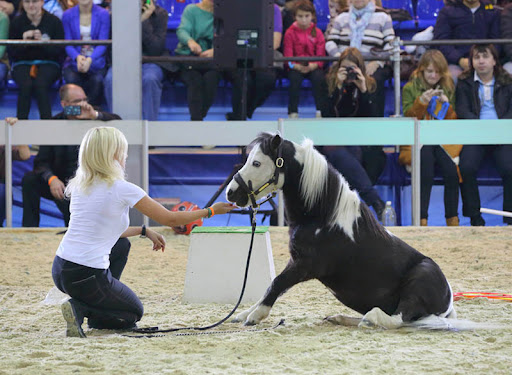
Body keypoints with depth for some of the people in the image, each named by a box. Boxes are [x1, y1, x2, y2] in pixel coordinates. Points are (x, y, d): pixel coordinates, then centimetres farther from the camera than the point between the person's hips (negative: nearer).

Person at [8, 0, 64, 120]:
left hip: (48, 63, -1)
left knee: (41, 84, -33)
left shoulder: (54, 21, 0)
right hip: (22, 64, 1)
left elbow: (59, 50, -4)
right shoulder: (17, 22, 4)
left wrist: (42, 42, -20)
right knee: (26, 85, -32)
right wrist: (23, 42, -17)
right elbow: (11, 53, 2)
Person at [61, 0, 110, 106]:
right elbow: (68, 44, 1)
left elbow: (102, 44, -5)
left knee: (97, 80, -33)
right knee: (72, 79, -32)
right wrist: (77, 57, -22)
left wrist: (90, 60, -24)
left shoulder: (103, 14, 2)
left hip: (96, 61, -1)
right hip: (74, 61, 1)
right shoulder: (67, 15, 5)